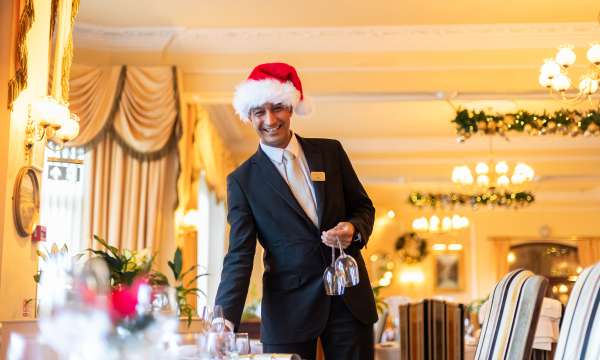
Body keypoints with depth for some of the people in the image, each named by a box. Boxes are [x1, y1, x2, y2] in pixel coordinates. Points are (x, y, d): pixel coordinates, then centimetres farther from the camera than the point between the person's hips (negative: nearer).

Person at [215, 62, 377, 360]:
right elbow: (239, 255, -6)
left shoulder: (331, 151, 5)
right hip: (289, 304, -2)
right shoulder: (242, 180, -1)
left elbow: (363, 207, 12)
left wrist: (354, 229, -12)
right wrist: (226, 317, -18)